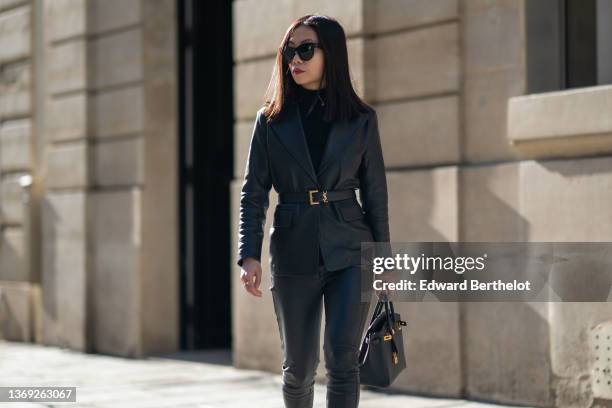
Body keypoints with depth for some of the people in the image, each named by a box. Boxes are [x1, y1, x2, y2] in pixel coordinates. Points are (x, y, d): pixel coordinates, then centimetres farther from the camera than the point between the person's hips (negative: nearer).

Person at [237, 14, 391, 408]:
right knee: (299, 366, 9)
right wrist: (249, 255, -10)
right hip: (294, 254, 1)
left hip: (350, 252, -1)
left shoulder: (361, 119, 4)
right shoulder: (271, 120, 4)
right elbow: (253, 193, 1)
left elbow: (376, 194, 6)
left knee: (342, 356, -13)